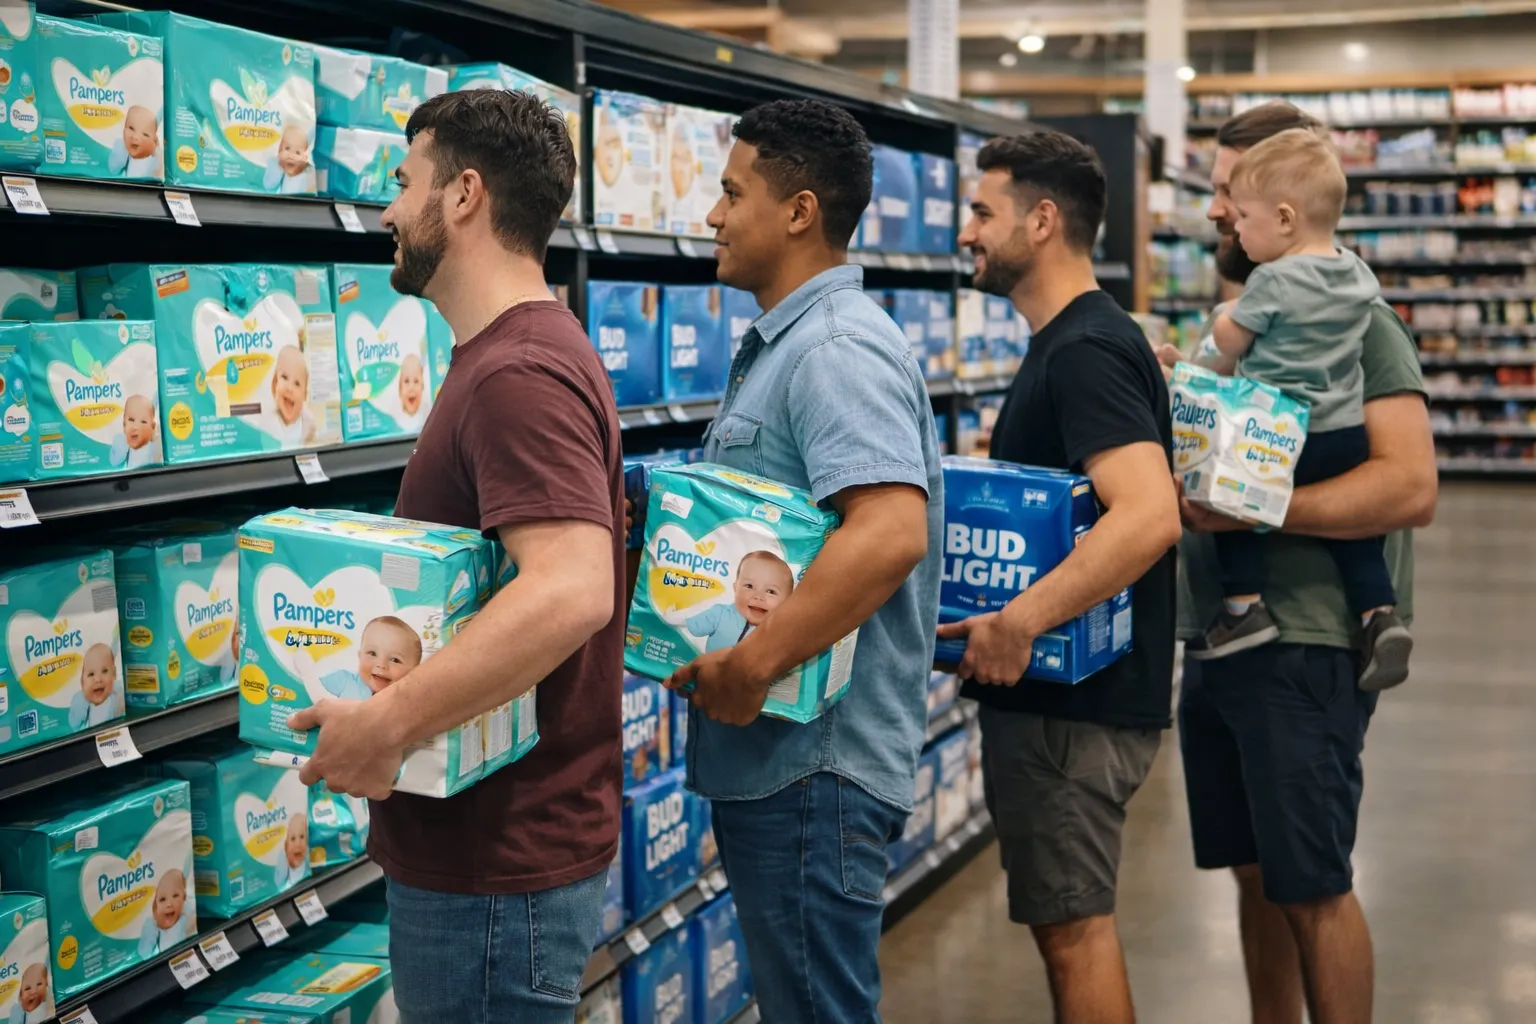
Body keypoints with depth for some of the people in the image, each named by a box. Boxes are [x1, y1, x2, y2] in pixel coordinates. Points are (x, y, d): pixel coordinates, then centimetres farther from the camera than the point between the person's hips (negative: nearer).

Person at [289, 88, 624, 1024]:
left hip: (497, 868, -11)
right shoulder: (525, 349, 14)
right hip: (481, 839, 11)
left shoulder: (517, 374, -21)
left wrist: (385, 723, -30)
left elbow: (571, 589, -34)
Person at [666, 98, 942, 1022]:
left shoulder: (836, 349, -19)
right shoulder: (783, 342, 16)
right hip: (770, 750, 11)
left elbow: (891, 531, -33)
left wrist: (752, 666, -29)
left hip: (815, 762, -11)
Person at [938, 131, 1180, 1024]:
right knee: (1065, 917, 19)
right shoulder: (1069, 340, 14)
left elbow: (1149, 514, -32)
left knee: (1073, 925, 0)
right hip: (1057, 687, 10)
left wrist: (1019, 622, -31)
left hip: (1076, 703, -10)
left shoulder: (1085, 350, -19)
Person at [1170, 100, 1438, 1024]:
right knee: (1257, 875, 16)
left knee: (1312, 891, 1)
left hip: (1304, 649, -8)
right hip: (1217, 639, 8)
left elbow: (1412, 487, -22)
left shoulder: (1355, 322, -11)